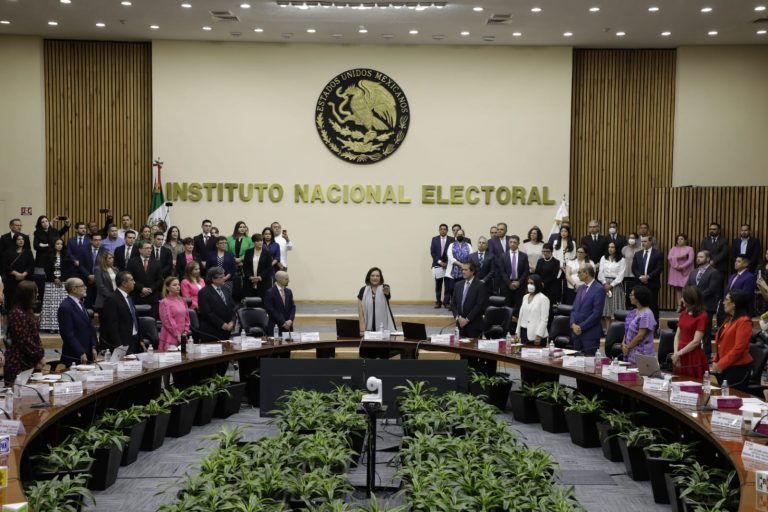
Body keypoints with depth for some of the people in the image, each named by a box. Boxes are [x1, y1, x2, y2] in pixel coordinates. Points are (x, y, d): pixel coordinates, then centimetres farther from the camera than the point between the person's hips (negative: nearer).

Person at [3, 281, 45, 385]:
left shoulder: (27, 312, 14)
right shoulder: (17, 314, -15)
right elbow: (24, 341, -17)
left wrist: (40, 355, 5)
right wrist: (39, 356, -9)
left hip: (29, 362, 9)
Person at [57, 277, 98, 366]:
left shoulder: (80, 303, 14)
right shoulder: (65, 307, -13)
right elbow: (68, 334, -17)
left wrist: (93, 347, 8)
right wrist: (81, 353, -19)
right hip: (74, 356, -8)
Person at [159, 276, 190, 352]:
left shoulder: (182, 301, 13)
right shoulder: (164, 302, -5)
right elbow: (167, 321, -10)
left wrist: (185, 332, 6)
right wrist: (177, 335, -11)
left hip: (182, 337, 6)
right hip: (170, 338, -6)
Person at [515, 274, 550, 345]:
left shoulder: (543, 299, -6)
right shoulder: (525, 297, 14)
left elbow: (544, 320, -11)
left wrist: (539, 336, -17)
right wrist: (517, 333, 13)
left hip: (536, 335, -6)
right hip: (524, 333, 6)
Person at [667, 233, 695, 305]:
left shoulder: (689, 249, 3)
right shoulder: (673, 249, 12)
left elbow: (690, 260, -9)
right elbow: (669, 258, -3)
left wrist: (682, 266, -16)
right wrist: (678, 257, -17)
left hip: (686, 272, -3)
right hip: (676, 272, 3)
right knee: (677, 289, 0)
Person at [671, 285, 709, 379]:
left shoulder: (702, 316, -10)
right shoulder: (683, 313, 11)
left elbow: (696, 341, -13)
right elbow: (677, 335, 10)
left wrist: (679, 353, -9)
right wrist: (675, 353, -3)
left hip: (694, 357, -6)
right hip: (681, 356, 6)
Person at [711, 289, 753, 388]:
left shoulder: (744, 321, -13)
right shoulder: (729, 319, 16)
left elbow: (738, 349, -18)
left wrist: (720, 364, -16)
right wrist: (715, 362, 7)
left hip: (738, 368, -8)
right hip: (723, 367, 9)